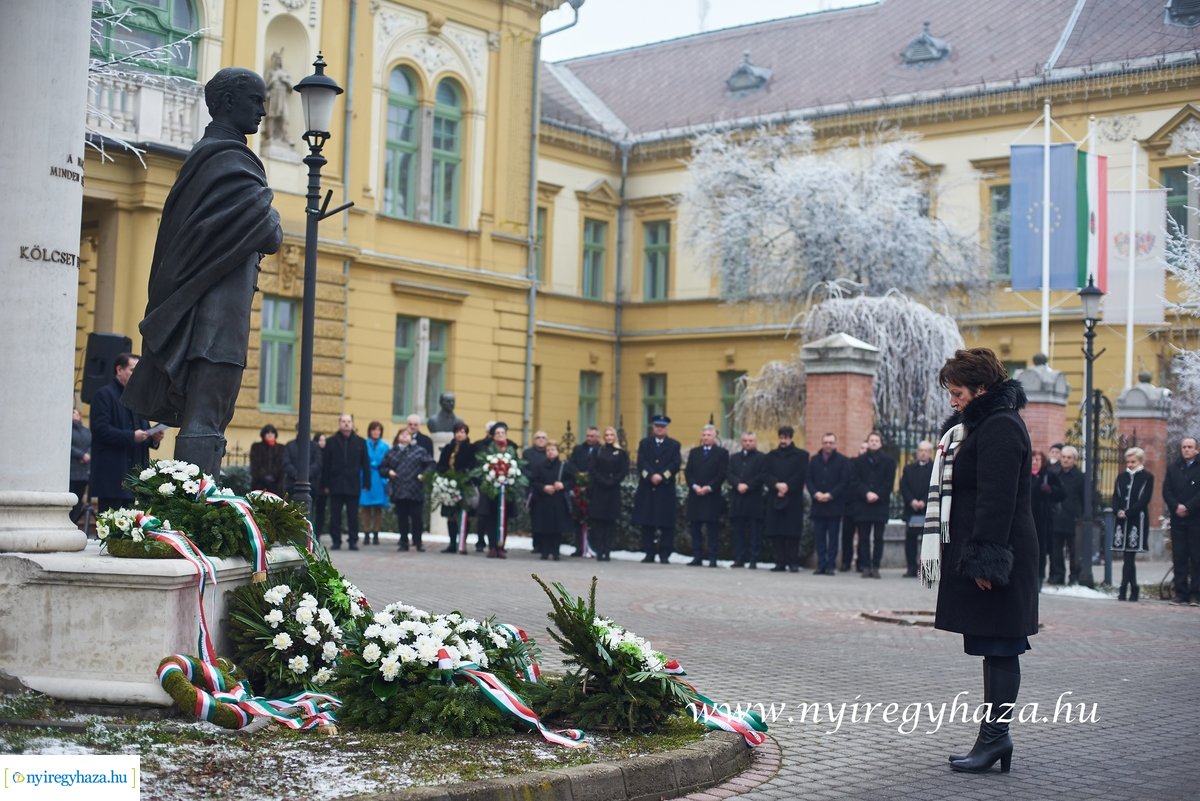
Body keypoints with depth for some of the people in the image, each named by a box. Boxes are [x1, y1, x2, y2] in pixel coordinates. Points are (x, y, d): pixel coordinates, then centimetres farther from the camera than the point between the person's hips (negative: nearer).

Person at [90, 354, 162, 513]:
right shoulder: (104, 395, -3)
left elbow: (144, 429, 25)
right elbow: (100, 429, -14)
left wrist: (153, 437, 2)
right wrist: (131, 437, -20)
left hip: (134, 469, 7)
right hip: (112, 473, -7)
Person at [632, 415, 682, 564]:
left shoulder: (674, 445, 10)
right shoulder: (644, 443, 13)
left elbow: (676, 464, -2)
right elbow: (641, 463, 0)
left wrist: (662, 476, -15)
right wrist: (651, 476, -16)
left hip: (666, 489, -1)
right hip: (647, 488, 1)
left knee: (666, 523, -4)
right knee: (647, 523, 2)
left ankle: (664, 554, -1)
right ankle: (649, 553, 8)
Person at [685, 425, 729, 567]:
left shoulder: (722, 453, 4)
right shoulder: (694, 452, 16)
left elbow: (722, 474, -4)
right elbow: (688, 472, 9)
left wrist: (708, 487, -13)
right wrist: (694, 486, -8)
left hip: (712, 496, -4)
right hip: (695, 495, 4)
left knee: (713, 528, -3)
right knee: (695, 528, 3)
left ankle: (712, 558, -2)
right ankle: (697, 557, 7)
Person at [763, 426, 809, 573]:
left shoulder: (801, 455, 5)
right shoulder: (772, 455, 16)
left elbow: (801, 475, -5)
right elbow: (765, 474, 5)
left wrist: (787, 486, -14)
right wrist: (777, 485, -12)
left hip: (793, 499, -3)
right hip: (774, 498, 3)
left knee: (793, 532, -5)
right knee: (776, 532, 1)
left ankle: (793, 562, -2)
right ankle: (780, 562, 5)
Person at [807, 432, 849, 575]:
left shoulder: (843, 461, 2)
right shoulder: (814, 460, 13)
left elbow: (845, 482, -5)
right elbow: (808, 479, 8)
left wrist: (830, 495, -14)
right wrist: (816, 493, -9)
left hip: (834, 505, -3)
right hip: (818, 504, 3)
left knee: (833, 536, 0)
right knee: (819, 536, 2)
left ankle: (831, 565, 3)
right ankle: (821, 565, 5)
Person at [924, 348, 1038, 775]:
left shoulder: (1000, 428, -14)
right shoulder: (979, 425, 19)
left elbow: (997, 499, -21)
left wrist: (984, 559, -23)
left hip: (996, 557, -11)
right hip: (978, 555, 11)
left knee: (998, 647, -6)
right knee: (993, 647, 11)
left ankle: (995, 735, -3)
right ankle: (994, 738, 15)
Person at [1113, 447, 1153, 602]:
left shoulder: (1147, 478, 1)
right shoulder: (1122, 477, 16)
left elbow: (1144, 499, -8)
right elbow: (1115, 497, 11)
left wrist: (1127, 513, -14)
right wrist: (1118, 511, -8)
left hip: (1137, 521, -5)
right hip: (1122, 520, 5)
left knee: (1129, 556, -9)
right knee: (1128, 557, 4)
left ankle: (1124, 589, -8)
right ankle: (1133, 590, 9)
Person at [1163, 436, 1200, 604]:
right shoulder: (1172, 468, 13)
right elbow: (1166, 491, 7)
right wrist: (1176, 507, -8)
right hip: (1177, 519, 4)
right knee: (1179, 557, 3)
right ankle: (1181, 592, 5)